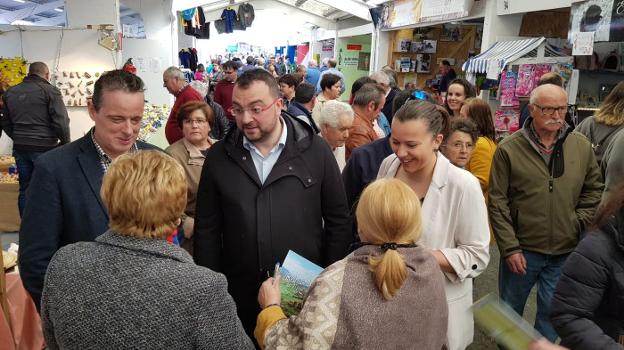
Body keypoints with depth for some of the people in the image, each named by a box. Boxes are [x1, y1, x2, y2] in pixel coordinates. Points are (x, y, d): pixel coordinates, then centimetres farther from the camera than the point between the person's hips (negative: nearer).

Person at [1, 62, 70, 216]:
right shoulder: (49, 90, -8)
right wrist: (65, 142, 1)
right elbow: (60, 121, -12)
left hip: (20, 148, 6)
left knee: (25, 188, 12)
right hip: (45, 147, -5)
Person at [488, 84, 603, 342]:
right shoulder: (509, 148, -9)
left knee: (551, 314, 15)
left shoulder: (582, 146, 0)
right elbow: (497, 202, -9)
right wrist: (510, 248, -10)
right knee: (510, 310, 16)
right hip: (521, 250, -2)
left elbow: (594, 190, 11)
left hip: (565, 252, 2)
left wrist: (579, 224, -3)